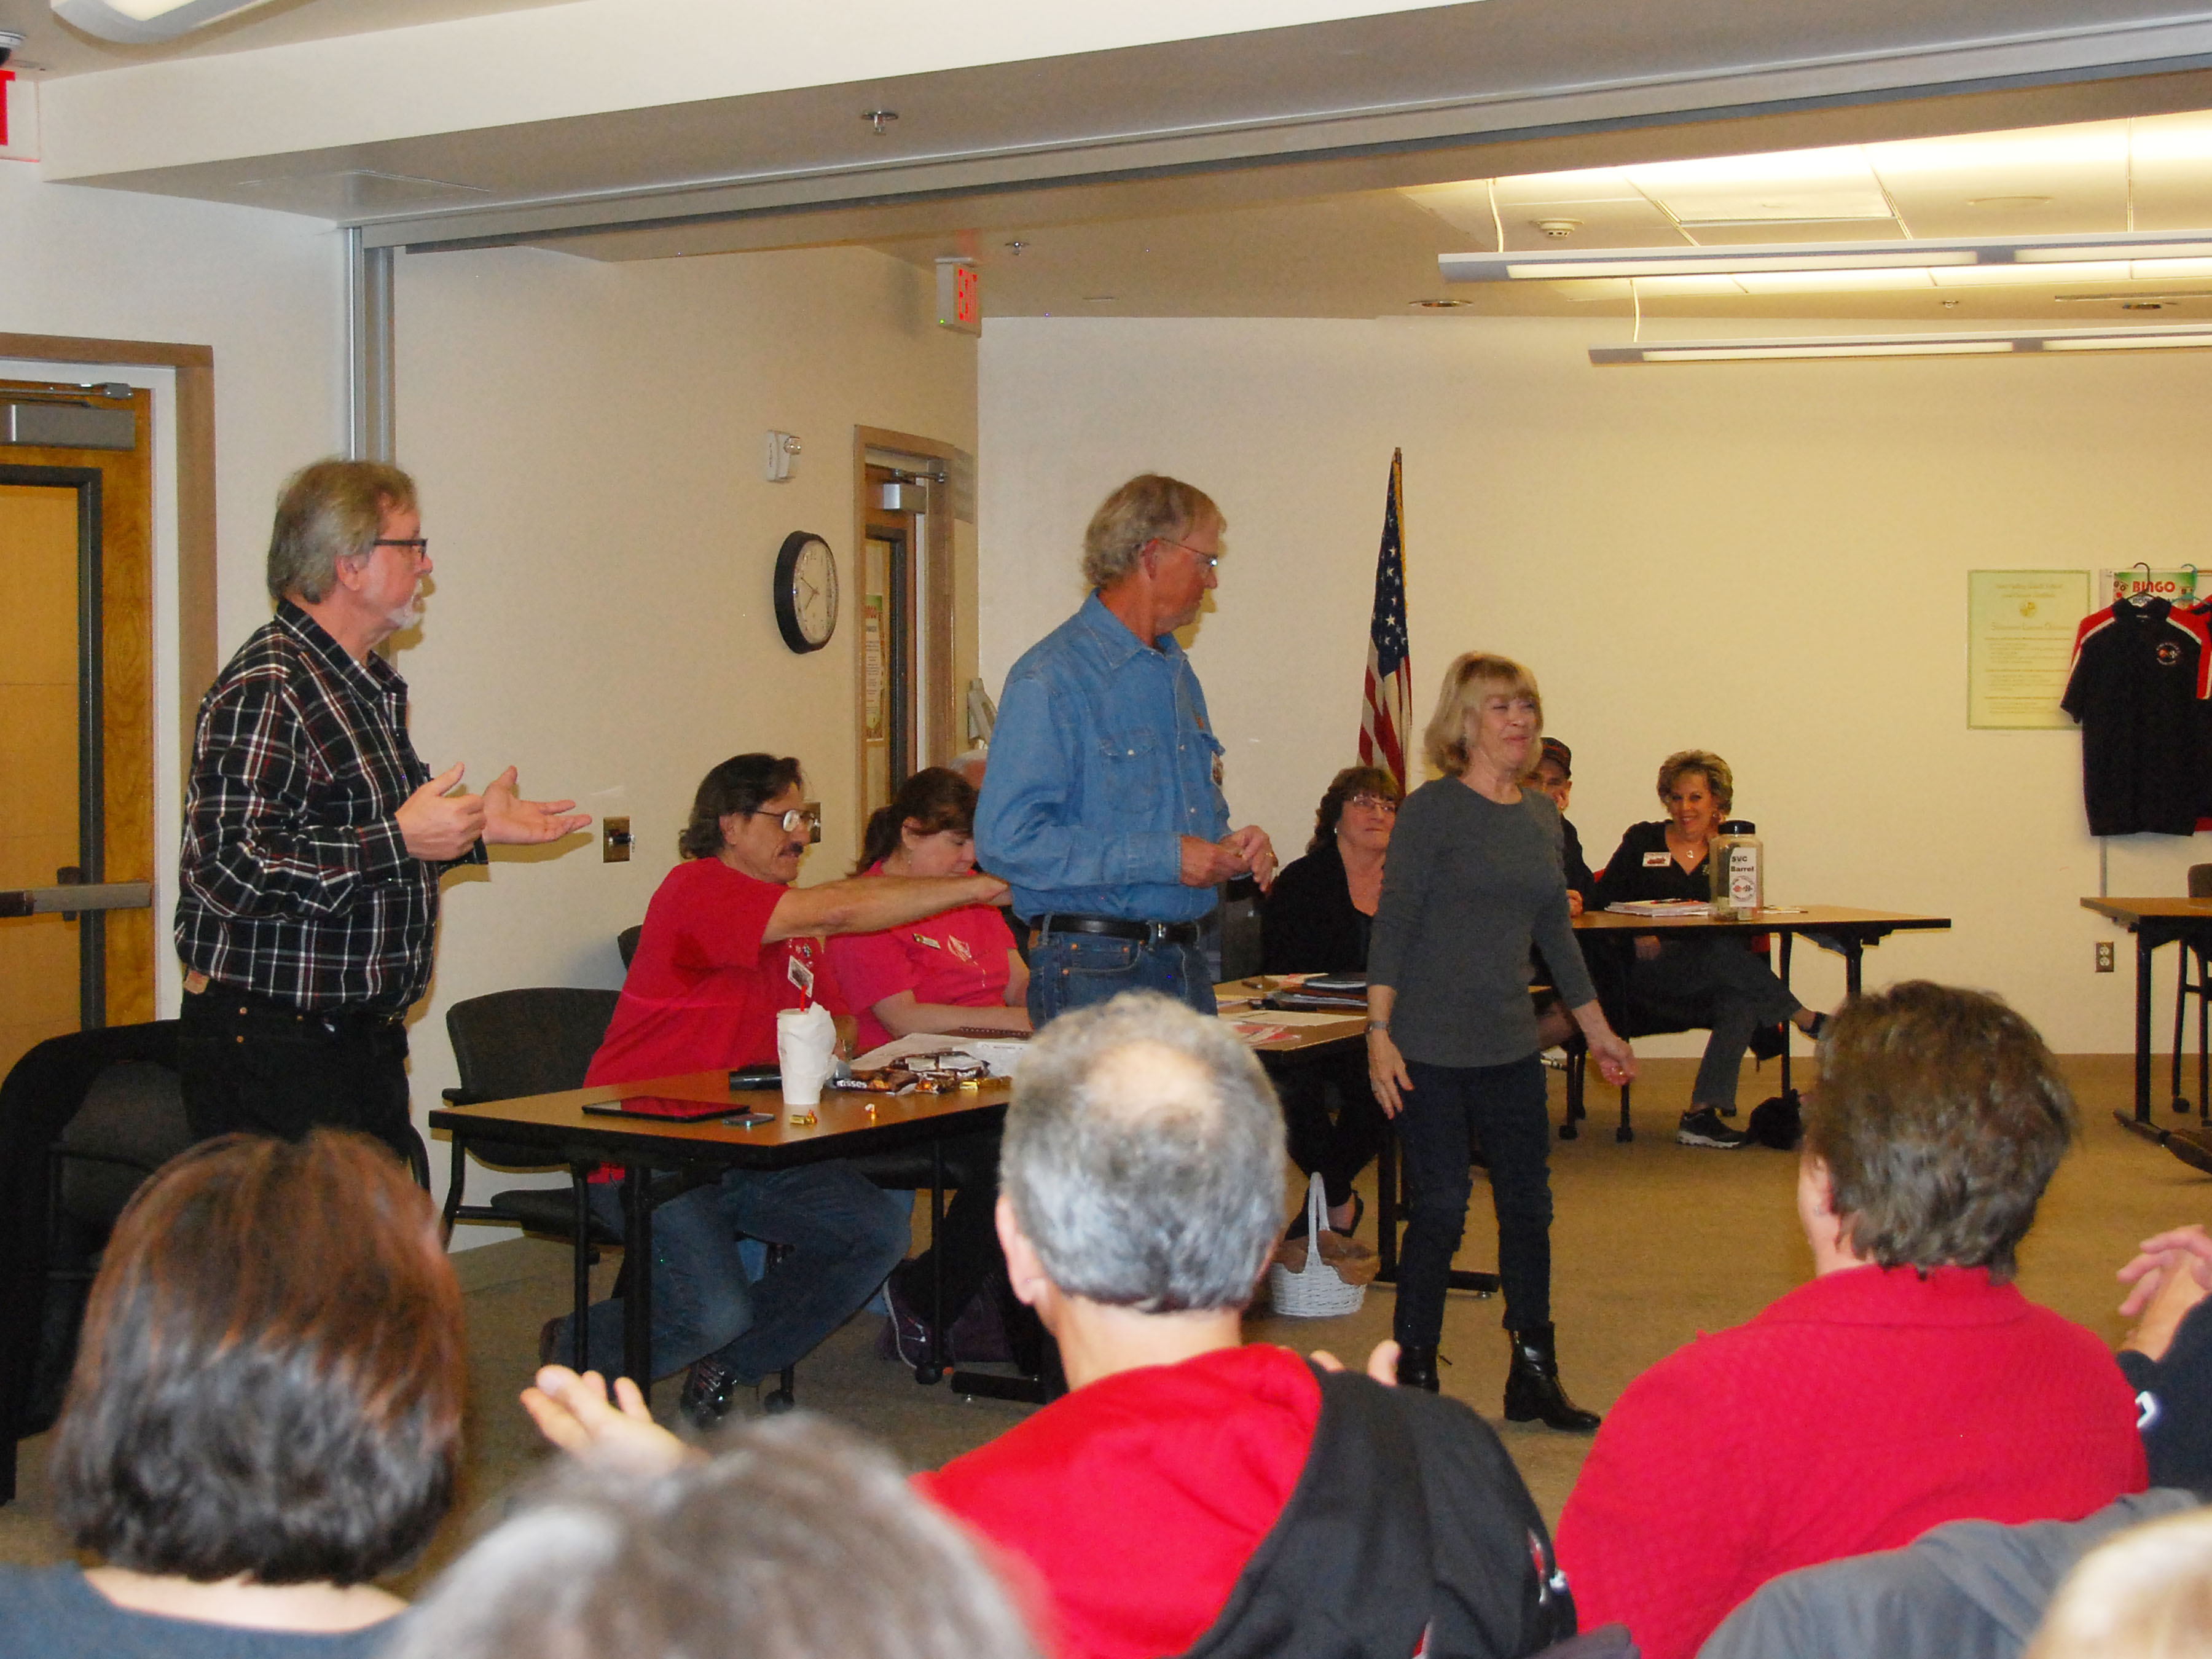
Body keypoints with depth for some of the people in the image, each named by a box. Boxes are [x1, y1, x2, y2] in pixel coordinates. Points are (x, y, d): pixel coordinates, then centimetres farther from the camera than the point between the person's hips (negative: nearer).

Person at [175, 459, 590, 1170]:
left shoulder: (370, 684, 18)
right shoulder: (267, 690, -16)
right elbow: (226, 869, -25)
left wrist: (471, 829, 16)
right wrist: (397, 839, -22)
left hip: (364, 1042, 9)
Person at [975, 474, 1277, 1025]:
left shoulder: (1177, 671, 18)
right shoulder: (1052, 678, -12)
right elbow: (1006, 838, -21)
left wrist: (1229, 847, 4)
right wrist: (1164, 858, -19)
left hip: (1185, 960, 8)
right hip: (1094, 973, -8)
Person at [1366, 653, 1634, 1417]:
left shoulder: (1540, 814, 11)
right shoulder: (1433, 808, -8)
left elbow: (1554, 930, 20)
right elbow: (1394, 922, -11)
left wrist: (1597, 1029, 24)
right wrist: (1379, 1032, -17)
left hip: (1511, 1044, 6)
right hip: (1431, 1046, -6)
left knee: (1529, 1205, 9)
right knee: (1439, 1211, -2)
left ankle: (1534, 1376, 21)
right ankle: (1413, 1377, 11)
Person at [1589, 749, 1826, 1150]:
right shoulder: (1642, 840, 11)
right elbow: (1604, 898, 3)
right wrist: (1638, 935, -14)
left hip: (1708, 976, 3)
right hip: (1648, 967, -3)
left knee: (1741, 1001, -34)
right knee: (1723, 954, -34)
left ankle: (1701, 1115, -36)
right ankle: (1810, 1022, -24)